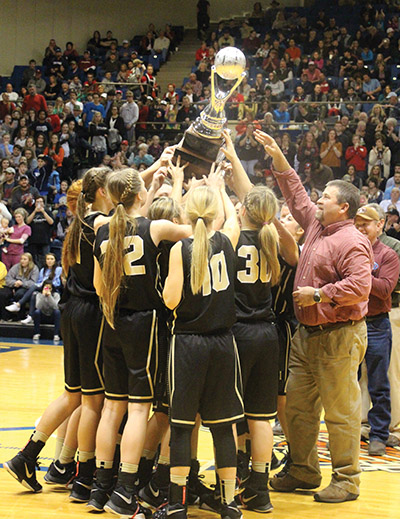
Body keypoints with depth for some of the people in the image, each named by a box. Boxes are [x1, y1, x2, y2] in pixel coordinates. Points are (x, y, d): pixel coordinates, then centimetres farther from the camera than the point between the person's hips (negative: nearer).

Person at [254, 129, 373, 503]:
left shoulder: (351, 242, -14)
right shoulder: (316, 225, 13)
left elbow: (360, 287, -23)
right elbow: (295, 194, 25)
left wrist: (318, 294, -18)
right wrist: (278, 158, 21)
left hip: (339, 337, -9)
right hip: (308, 332, 9)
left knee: (340, 410, -3)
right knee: (297, 405, 11)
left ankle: (346, 481, 5)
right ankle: (304, 472, 22)